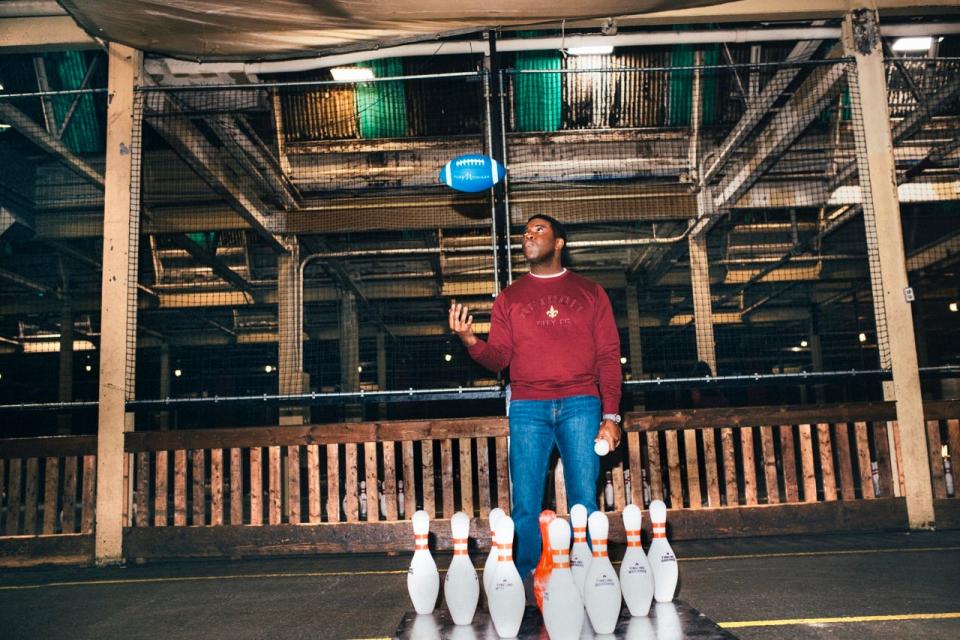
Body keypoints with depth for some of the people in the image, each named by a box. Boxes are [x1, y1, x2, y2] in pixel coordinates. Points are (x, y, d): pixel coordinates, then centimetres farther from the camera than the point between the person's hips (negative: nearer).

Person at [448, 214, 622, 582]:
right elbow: (498, 358, 8)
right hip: (527, 407, 1)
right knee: (526, 506, -1)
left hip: (580, 403, -1)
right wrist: (471, 341, -14)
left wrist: (611, 416, -3)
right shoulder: (509, 297, 16)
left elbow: (608, 356, 7)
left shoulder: (590, 293, 13)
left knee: (585, 501, -2)